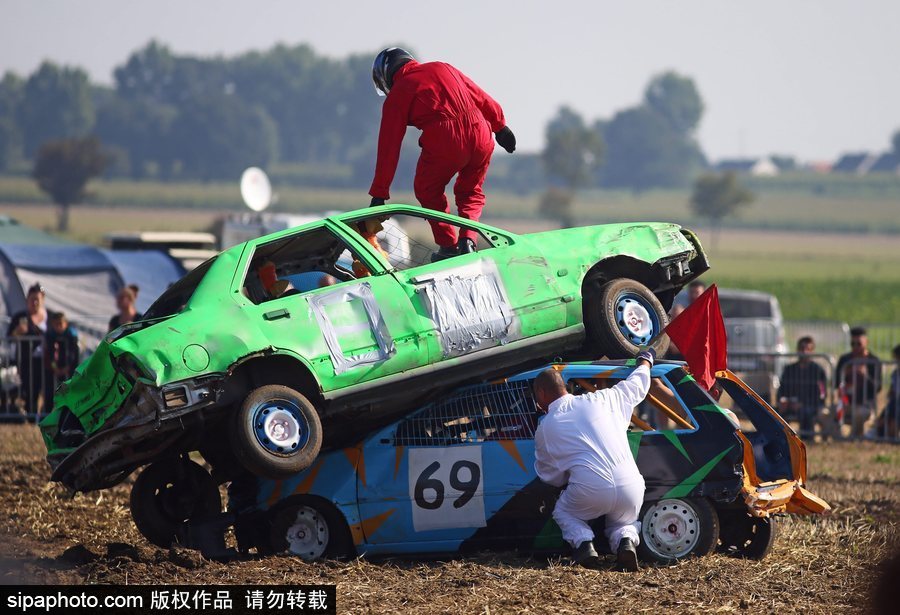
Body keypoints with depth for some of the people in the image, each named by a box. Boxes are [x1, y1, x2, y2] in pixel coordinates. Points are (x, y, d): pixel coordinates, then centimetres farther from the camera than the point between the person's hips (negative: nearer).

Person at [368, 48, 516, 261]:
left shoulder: (397, 96, 9)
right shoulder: (442, 68, 22)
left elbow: (389, 147, 9)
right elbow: (482, 98, 25)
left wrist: (379, 194, 12)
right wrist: (500, 126, 37)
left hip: (444, 145, -4)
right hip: (481, 138, 4)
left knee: (428, 191, 23)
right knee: (470, 192, 26)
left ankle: (448, 246, 17)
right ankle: (467, 240, 6)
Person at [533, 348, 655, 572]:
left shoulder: (545, 428, 11)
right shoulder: (600, 400, 16)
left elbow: (548, 475, 20)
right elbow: (636, 386, 33)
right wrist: (645, 361, 54)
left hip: (590, 492, -2)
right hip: (630, 486, 2)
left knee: (563, 512, 29)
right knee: (624, 522, 31)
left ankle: (583, 543, -1)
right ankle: (625, 541, -4)